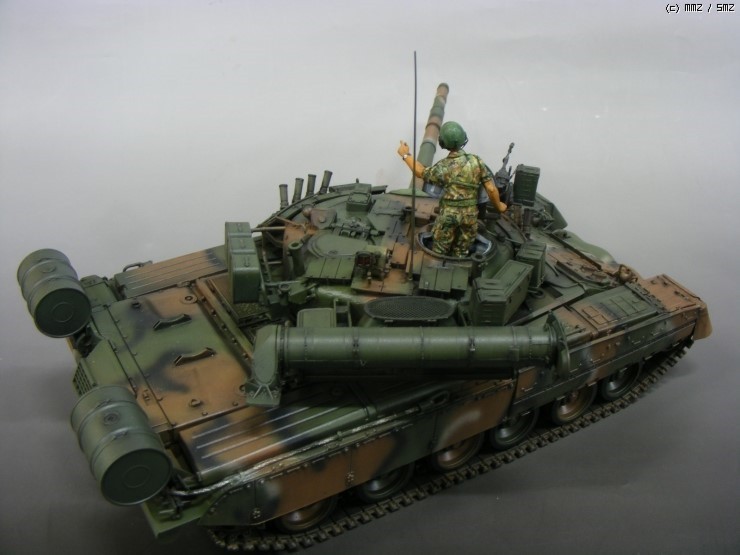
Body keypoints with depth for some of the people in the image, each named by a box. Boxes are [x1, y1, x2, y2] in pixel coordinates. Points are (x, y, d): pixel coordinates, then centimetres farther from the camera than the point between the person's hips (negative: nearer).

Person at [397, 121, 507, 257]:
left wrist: (405, 155, 18)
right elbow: (491, 189, -8)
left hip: (448, 214, -2)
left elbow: (421, 173, 7)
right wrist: (498, 206, 10)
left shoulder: (442, 167, -13)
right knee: (461, 255, 16)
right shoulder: (476, 161, -9)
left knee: (438, 254, 15)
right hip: (470, 215, 2)